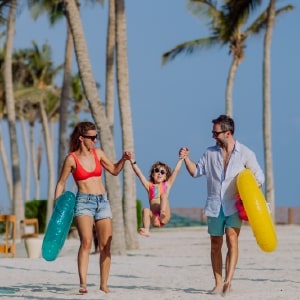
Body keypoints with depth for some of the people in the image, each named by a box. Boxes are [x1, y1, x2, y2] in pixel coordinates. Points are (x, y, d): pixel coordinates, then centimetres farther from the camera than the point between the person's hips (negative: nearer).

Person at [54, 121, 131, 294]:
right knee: (86, 241, -23)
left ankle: (104, 284, 13)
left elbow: (114, 170, 20)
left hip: (103, 202, 5)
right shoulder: (72, 159, -4)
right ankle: (83, 283, -28)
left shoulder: (98, 153, 8)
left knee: (105, 246, 3)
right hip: (84, 202, -5)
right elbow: (61, 183, 2)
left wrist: (123, 160, 2)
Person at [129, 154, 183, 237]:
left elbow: (176, 170, 12)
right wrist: (133, 161, 0)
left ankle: (163, 212, -48)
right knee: (146, 210, -30)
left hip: (164, 218, -1)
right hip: (154, 219, 1)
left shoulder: (167, 185, 16)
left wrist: (181, 159, 8)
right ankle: (146, 230, -41)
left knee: (164, 195, -21)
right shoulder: (149, 186, 17)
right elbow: (139, 173, 9)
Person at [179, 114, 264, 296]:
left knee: (232, 238, -20)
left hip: (234, 205, -4)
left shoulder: (246, 154, -1)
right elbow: (196, 172, 14)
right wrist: (186, 159, -2)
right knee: (216, 245, 6)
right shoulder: (210, 153, 8)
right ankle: (218, 284, 12)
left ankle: (228, 281, -27)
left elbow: (259, 177, 3)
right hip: (215, 205, 4)